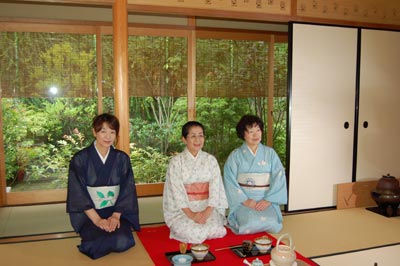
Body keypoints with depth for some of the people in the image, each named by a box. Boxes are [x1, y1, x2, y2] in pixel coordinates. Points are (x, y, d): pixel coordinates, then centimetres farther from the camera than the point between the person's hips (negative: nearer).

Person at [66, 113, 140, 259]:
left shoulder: (122, 158, 1)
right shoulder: (80, 159, -6)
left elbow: (127, 190, 0)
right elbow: (79, 194, -9)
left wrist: (116, 215, -14)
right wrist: (97, 219, -18)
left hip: (116, 211, 2)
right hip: (89, 214, -1)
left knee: (122, 242, -24)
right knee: (100, 244, -27)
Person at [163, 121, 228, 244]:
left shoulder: (211, 160, 5)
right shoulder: (176, 161, -2)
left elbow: (215, 188, -2)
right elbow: (177, 191, -8)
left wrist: (207, 211, -17)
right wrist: (190, 214, -19)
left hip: (208, 207, 2)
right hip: (182, 209, -2)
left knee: (214, 228, -27)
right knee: (194, 234, -28)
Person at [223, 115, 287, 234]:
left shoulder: (270, 153, 6)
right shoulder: (235, 155, 2)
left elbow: (279, 177, -2)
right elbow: (230, 181, -5)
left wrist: (268, 200, -13)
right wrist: (245, 200, -15)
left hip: (267, 200, 2)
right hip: (243, 201, -1)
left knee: (271, 222, -25)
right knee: (250, 223, -27)